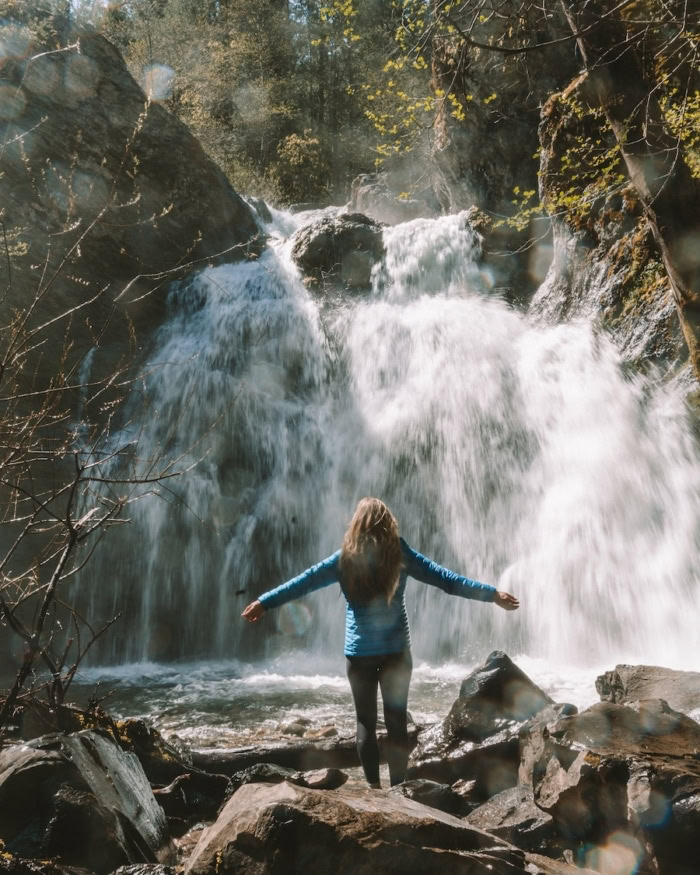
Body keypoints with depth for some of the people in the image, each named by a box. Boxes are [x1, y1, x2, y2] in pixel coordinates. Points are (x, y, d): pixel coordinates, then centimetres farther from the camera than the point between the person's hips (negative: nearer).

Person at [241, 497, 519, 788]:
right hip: (397, 650, 1)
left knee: (366, 722, 9)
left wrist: (264, 602, 5)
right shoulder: (400, 554, -2)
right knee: (396, 721, 8)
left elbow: (305, 581, -2)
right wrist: (492, 594, 5)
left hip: (360, 652, 0)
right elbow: (443, 577, -1)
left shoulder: (346, 558, -3)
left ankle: (373, 786, 11)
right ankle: (398, 787, 11)